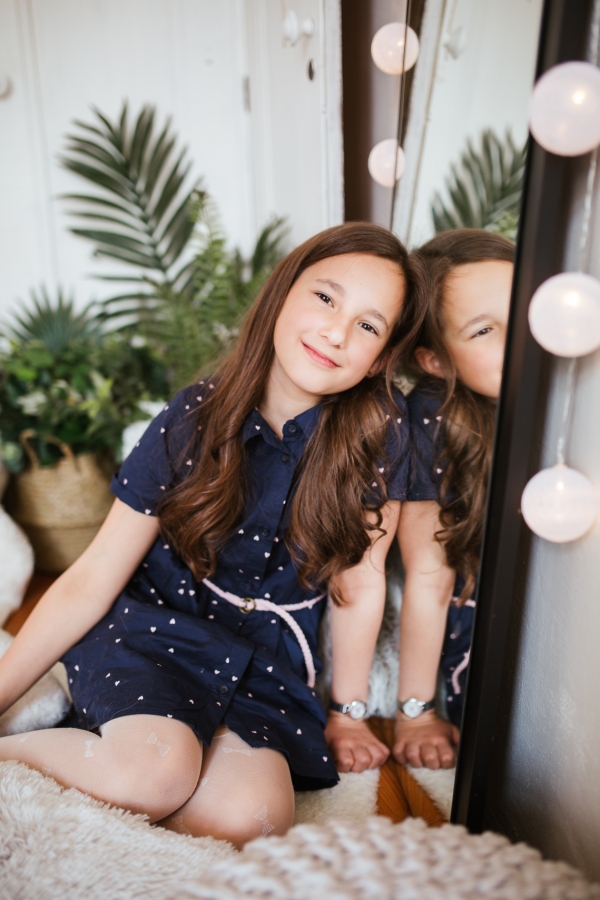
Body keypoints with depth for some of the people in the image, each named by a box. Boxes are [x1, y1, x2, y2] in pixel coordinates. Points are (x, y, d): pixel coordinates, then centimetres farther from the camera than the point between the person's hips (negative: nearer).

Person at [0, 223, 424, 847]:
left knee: (252, 814, -25)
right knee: (155, 769, -31)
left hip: (267, 663, 2)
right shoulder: (196, 418, -13)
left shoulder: (380, 430, -12)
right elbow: (93, 578, -9)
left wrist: (346, 712, 6)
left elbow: (360, 579, -4)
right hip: (153, 628, -1)